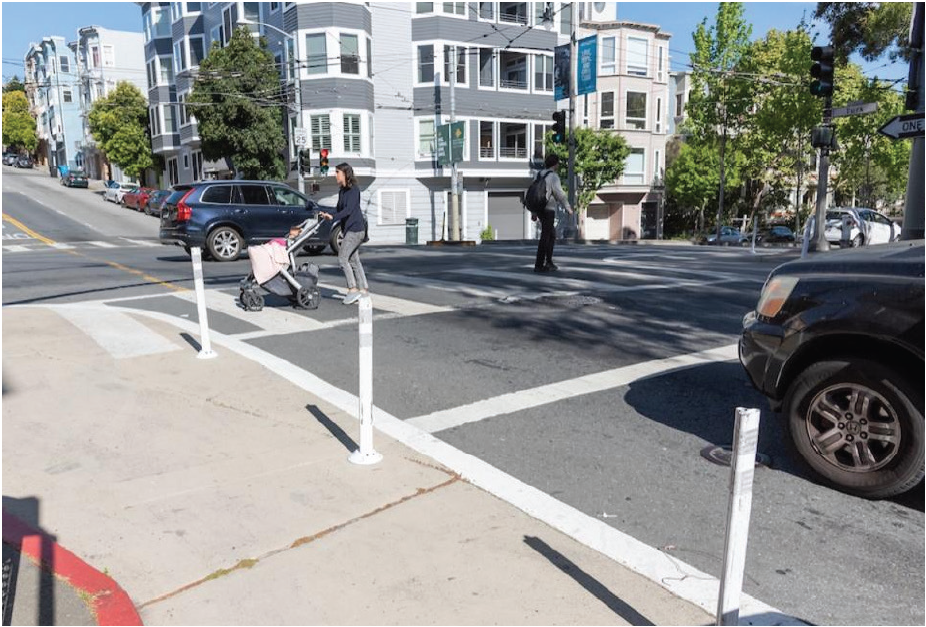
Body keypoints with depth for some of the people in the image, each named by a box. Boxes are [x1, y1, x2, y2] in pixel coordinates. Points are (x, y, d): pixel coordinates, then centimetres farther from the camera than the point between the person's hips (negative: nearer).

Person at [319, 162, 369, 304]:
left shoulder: (354, 189, -12)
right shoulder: (342, 191, 15)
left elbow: (349, 209, -23)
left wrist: (333, 217, -32)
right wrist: (328, 215, 12)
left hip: (355, 228, -9)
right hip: (349, 229, 9)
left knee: (342, 257, -12)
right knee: (354, 259, 10)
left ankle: (353, 289, -10)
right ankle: (363, 289, 14)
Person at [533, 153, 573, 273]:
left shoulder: (539, 175, 12)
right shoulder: (553, 176, -11)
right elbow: (559, 194, -13)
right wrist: (568, 208, -3)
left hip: (539, 209, 8)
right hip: (549, 209, -8)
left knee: (552, 234, 18)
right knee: (545, 236, -5)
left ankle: (548, 262, 19)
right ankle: (539, 265, -4)